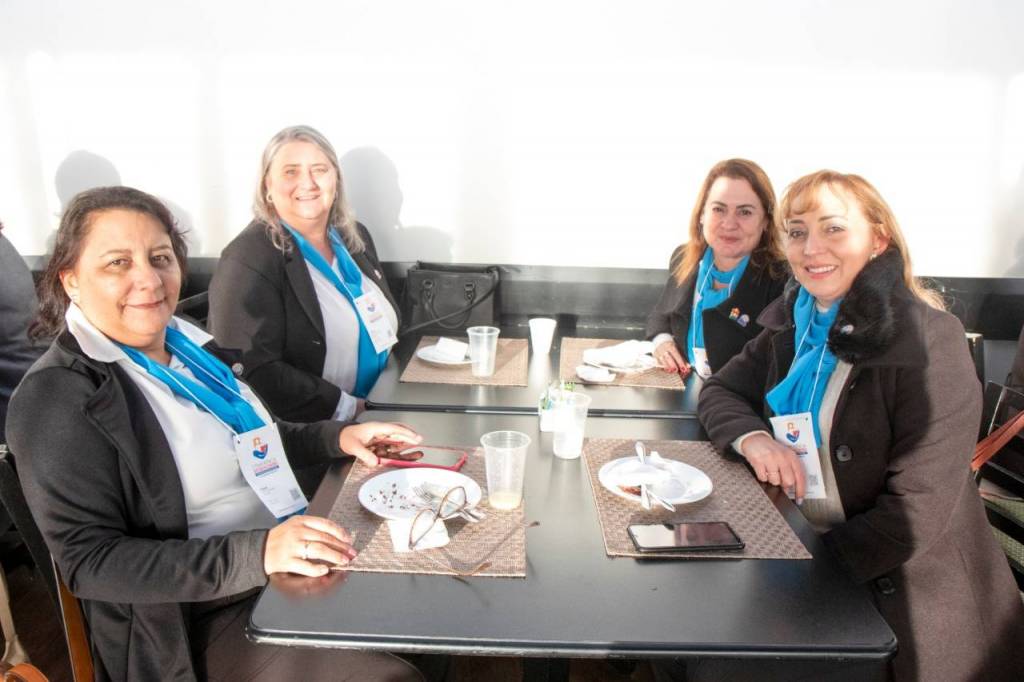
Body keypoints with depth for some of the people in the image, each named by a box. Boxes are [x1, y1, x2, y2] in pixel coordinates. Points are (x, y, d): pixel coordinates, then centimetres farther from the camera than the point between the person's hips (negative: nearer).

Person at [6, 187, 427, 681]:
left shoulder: (186, 342, 4)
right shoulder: (57, 398, -17)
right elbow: (89, 560, -21)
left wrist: (336, 437, 3)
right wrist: (255, 553, -31)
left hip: (295, 564, 8)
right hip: (208, 616, -7)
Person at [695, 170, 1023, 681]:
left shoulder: (928, 341, -18)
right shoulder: (793, 324, 3)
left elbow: (918, 511, -20)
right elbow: (719, 391, 8)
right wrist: (751, 436, -14)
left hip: (906, 593, -5)